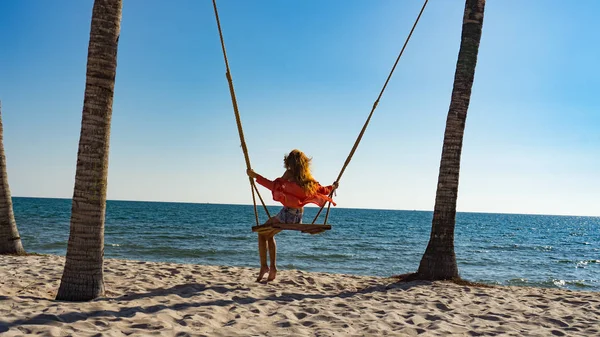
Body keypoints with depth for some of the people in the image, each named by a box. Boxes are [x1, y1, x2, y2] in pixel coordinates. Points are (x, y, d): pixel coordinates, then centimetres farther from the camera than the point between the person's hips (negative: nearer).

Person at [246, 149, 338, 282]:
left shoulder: (290, 173, -8)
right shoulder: (308, 177, 9)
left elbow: (275, 186, -21)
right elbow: (322, 190, 16)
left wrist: (256, 176, -20)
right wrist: (332, 187, 37)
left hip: (287, 213, -7)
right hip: (299, 215, 7)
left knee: (262, 234, 13)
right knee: (269, 235, 24)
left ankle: (264, 266, 2)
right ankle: (272, 268, 18)